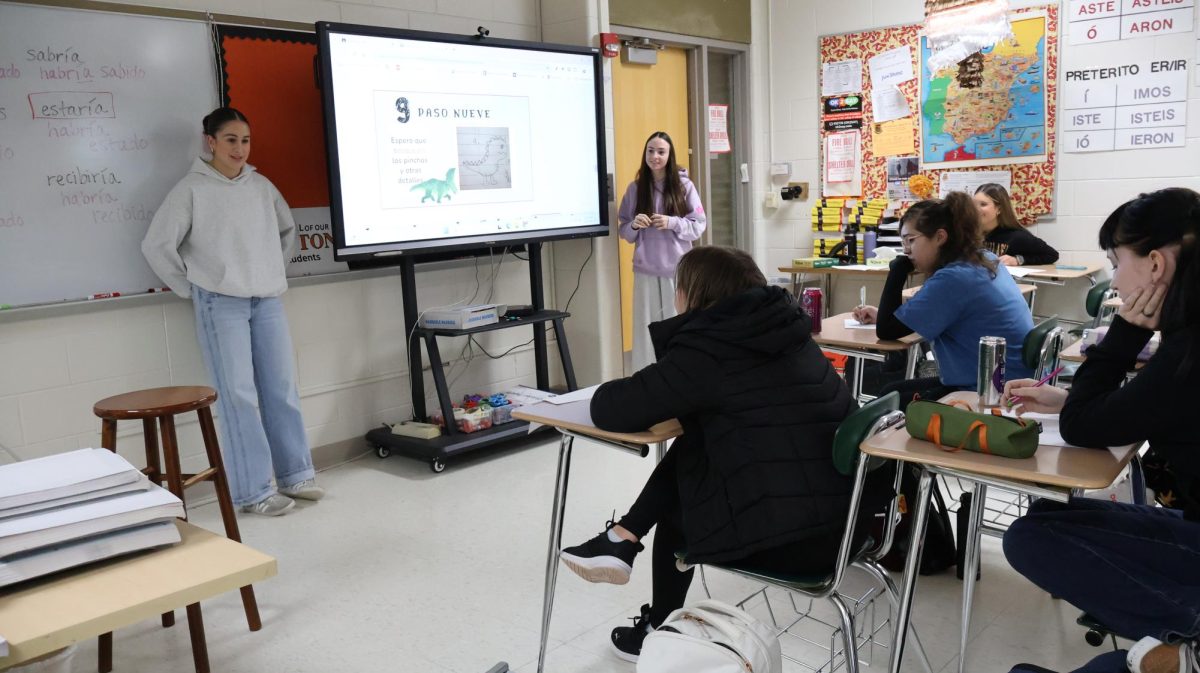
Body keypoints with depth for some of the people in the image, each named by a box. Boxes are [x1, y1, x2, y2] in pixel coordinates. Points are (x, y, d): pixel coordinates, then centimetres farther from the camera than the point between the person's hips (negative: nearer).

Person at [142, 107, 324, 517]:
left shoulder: (261, 186, 10)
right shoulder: (192, 189, -5)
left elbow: (288, 230, 25)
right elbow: (157, 245, -5)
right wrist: (191, 289, -3)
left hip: (268, 301, 5)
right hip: (221, 304, -5)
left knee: (282, 390, 7)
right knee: (238, 396, -4)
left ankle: (294, 475, 19)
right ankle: (253, 492, 3)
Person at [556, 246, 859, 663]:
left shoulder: (707, 347, -14)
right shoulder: (782, 328, 9)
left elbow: (609, 409, -10)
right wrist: (666, 392, 14)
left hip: (787, 536, -7)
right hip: (844, 517, 7)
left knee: (674, 508, 21)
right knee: (691, 448, 17)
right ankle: (622, 541, 19)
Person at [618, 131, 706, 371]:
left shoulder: (684, 186, 0)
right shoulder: (635, 188, 5)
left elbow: (699, 225, 0)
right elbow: (624, 230, 10)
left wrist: (673, 223, -16)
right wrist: (634, 225, -11)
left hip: (678, 268, -1)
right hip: (646, 269, 1)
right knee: (646, 326, 1)